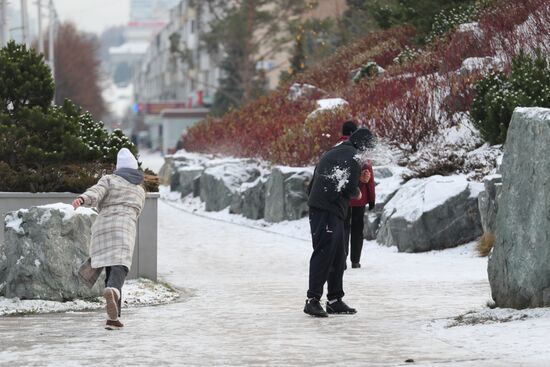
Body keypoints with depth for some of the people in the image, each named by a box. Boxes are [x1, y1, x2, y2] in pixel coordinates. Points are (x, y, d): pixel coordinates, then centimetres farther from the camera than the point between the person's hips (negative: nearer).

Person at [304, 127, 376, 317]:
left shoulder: (331, 153, 21)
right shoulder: (352, 158, -9)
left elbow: (312, 183, 23)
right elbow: (350, 189, -15)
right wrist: (357, 193, 6)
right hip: (328, 211, -10)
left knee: (338, 255, 14)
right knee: (323, 253, -11)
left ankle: (335, 300, 18)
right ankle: (313, 300, -14)